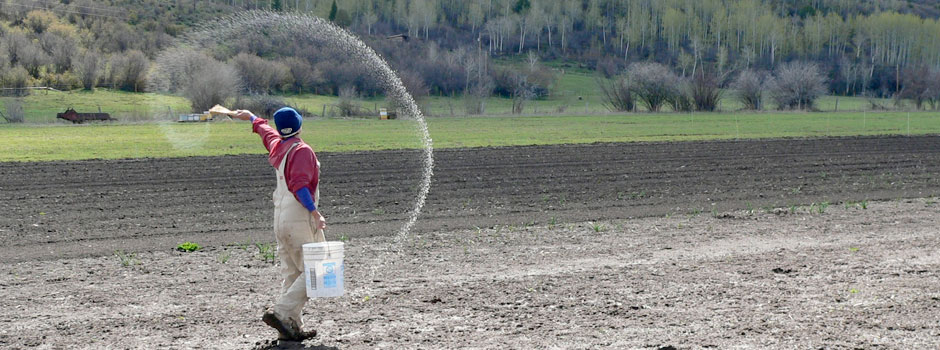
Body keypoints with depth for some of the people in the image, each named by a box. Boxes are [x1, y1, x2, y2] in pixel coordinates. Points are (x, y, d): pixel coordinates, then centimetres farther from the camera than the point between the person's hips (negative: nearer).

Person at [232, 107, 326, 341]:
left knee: (291, 274, 11)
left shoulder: (277, 145, 11)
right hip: (300, 219, -9)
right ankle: (280, 313, -18)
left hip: (280, 218, 9)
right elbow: (299, 184, -24)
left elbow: (265, 129, 33)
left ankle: (292, 326, 9)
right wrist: (314, 211, -31)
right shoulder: (302, 150, -12)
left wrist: (251, 117, 53)